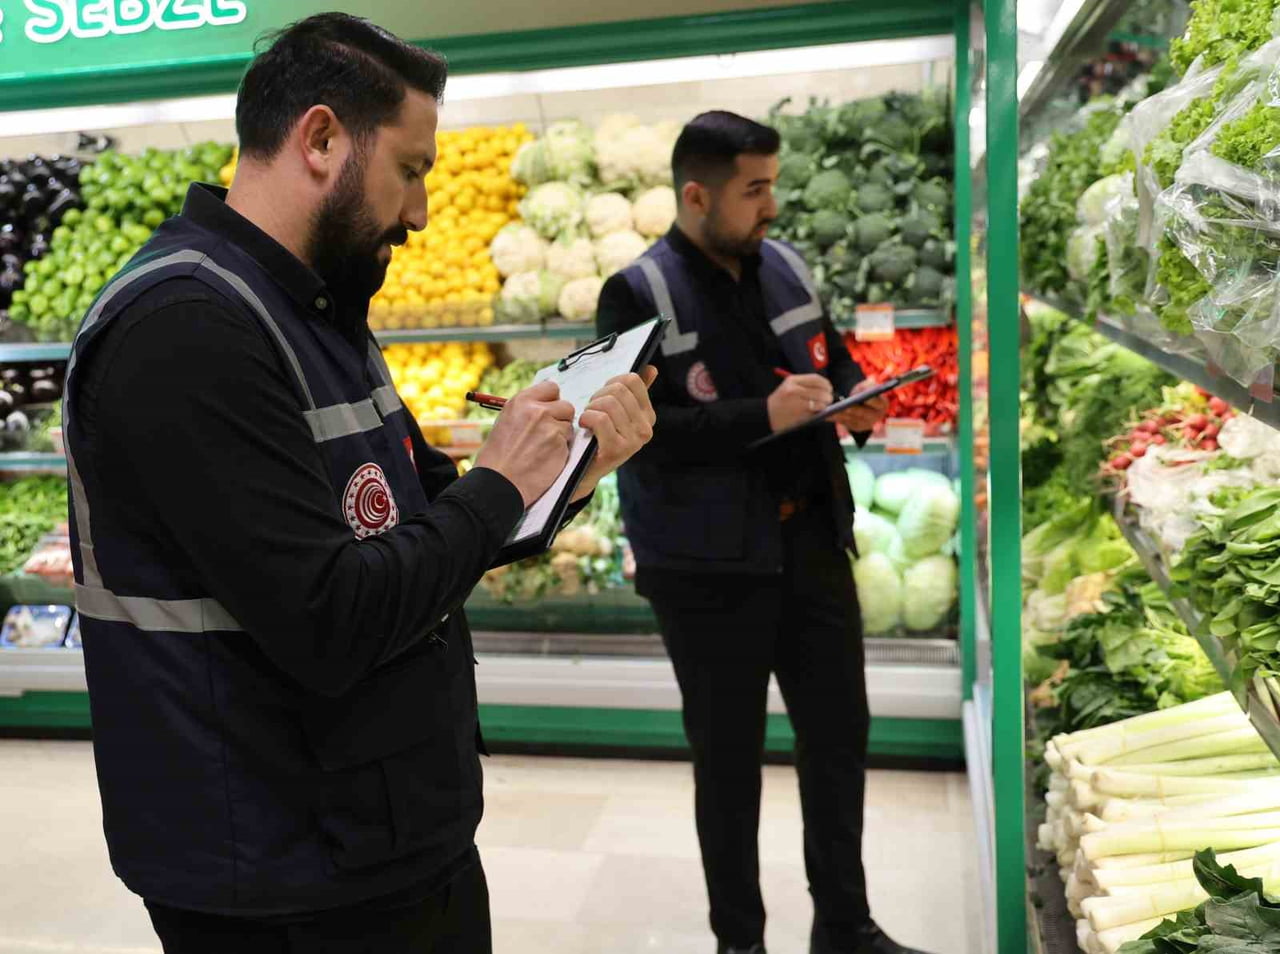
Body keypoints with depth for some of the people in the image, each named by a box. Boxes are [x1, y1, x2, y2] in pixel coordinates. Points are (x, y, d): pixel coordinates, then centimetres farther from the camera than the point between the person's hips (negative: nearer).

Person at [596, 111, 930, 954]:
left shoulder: (786, 267, 7)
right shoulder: (638, 294, -12)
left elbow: (836, 361, 17)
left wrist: (854, 403, -5)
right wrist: (763, 417, -27)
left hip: (812, 539, 6)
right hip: (710, 563, -6)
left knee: (840, 736, 16)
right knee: (729, 759, 10)